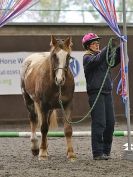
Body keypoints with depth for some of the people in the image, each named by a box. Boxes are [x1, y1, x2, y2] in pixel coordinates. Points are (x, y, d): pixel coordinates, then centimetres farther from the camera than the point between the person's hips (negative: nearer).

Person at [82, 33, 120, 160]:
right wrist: (109, 48, -31)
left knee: (110, 122, 7)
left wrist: (119, 51, -10)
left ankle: (106, 150, 16)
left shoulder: (102, 55, 18)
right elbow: (97, 60, -24)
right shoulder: (87, 57, -4)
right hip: (95, 93, -7)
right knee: (99, 123, -10)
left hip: (107, 92, 7)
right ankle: (98, 153, -8)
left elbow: (113, 62, 6)